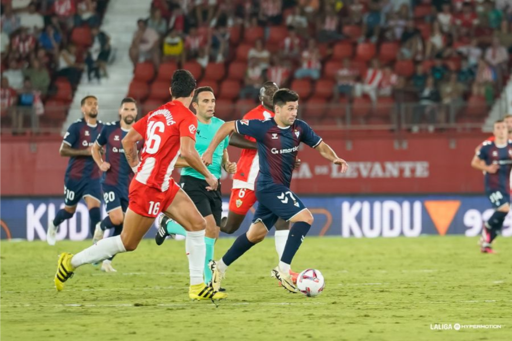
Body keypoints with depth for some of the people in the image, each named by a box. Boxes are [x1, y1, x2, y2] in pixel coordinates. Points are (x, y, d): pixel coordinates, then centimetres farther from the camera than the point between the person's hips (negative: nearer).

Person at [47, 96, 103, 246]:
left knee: (95, 210, -15)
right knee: (69, 211, 13)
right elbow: (63, 150, -14)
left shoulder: (102, 128, 5)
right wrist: (86, 152, -22)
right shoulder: (76, 127, -11)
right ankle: (54, 225, 46)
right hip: (74, 176, -3)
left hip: (93, 177, 3)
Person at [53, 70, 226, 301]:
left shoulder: (157, 113, 12)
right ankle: (72, 262, 14)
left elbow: (128, 141, 14)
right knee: (127, 243, 2)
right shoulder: (186, 117, -12)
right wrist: (208, 175, -13)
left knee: (198, 224, 2)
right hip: (149, 188, -9)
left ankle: (197, 286, 1)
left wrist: (138, 170, 23)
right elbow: (187, 151, -26)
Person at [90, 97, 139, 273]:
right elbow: (95, 148, 12)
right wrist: (100, 163, -6)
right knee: (117, 218, -19)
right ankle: (100, 228, 16)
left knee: (121, 226, 3)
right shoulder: (109, 129, -3)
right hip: (111, 182, -2)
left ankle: (107, 261, 15)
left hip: (130, 185, 2)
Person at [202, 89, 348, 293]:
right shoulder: (263, 128, -16)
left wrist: (334, 158, -11)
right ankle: (283, 270, -17)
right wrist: (209, 152, -6)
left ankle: (220, 267, 30)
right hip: (270, 186, -7)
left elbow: (321, 146, 9)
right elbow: (228, 126, -7)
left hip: (280, 189, 7)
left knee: (257, 233, 16)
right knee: (305, 218, -19)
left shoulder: (299, 128, 0)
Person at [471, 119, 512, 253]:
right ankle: (487, 228, 6)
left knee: (500, 217, 5)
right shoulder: (487, 146, -7)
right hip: (492, 185, -5)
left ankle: (486, 244, 19)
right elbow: (474, 162, 3)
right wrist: (487, 168, -14)